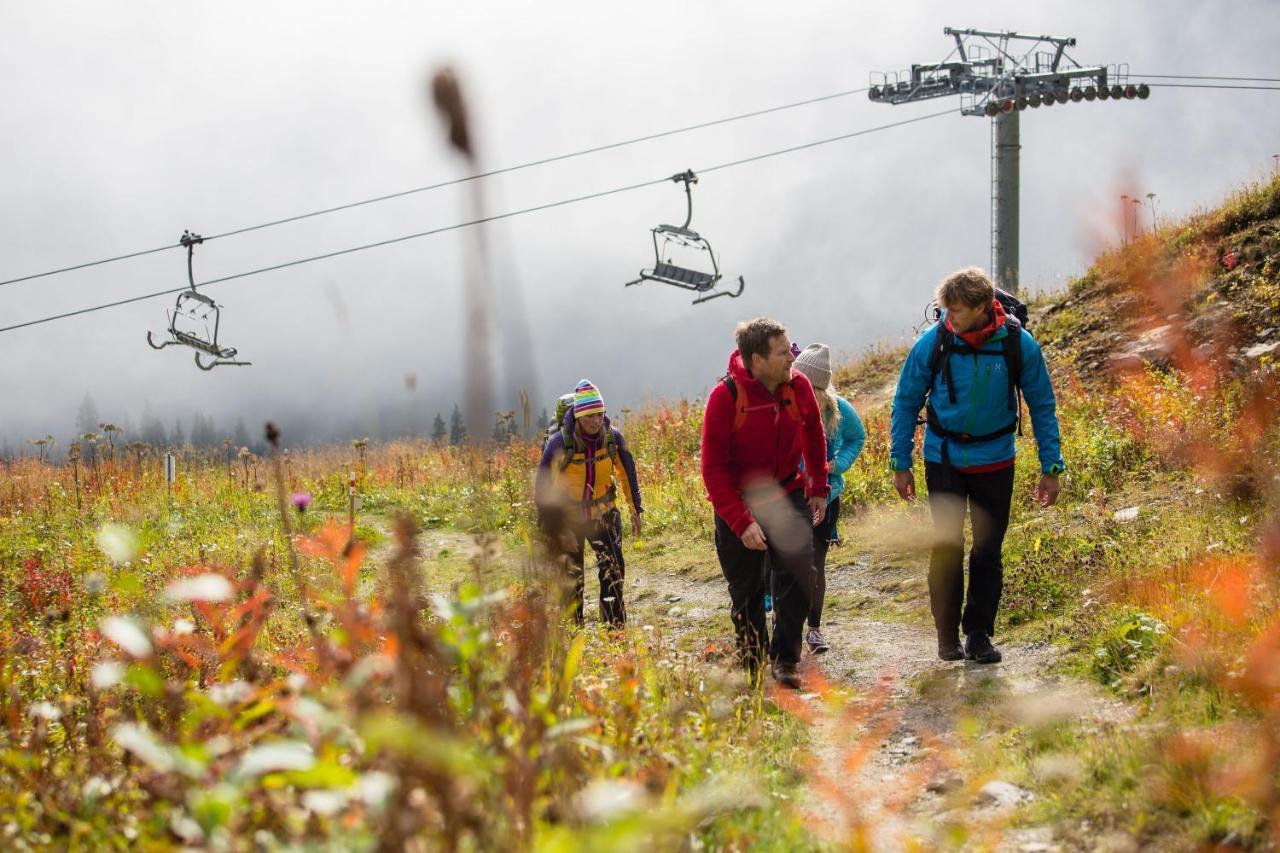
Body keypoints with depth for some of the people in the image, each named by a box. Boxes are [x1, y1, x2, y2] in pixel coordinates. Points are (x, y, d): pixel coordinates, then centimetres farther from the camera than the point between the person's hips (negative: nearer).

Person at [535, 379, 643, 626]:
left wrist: (636, 510, 9)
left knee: (613, 568, -12)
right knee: (571, 578, 3)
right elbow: (543, 486, -15)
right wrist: (549, 527, -15)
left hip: (603, 513, 2)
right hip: (568, 516, -2)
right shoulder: (560, 443, -22)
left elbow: (627, 473, 6)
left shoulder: (613, 438, -11)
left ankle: (616, 629, -6)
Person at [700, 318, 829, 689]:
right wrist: (741, 523, -24)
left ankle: (786, 659, -2)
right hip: (737, 506, -3)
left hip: (787, 497, 3)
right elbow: (714, 468, -18)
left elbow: (814, 438, 13)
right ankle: (753, 667, 20)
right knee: (746, 593, 5)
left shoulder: (798, 386, -9)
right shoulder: (725, 396, -20)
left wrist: (818, 489, 14)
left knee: (798, 575, -12)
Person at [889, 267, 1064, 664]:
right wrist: (900, 463, -1)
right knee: (947, 549, -1)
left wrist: (1051, 467, -2)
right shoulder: (933, 342, -14)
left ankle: (979, 634, 19)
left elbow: (1042, 405, -1)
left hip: (995, 462, 1)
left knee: (988, 552, 6)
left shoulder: (1019, 344, -13)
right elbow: (906, 402, -1)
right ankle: (947, 636, 12)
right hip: (944, 460, -1)